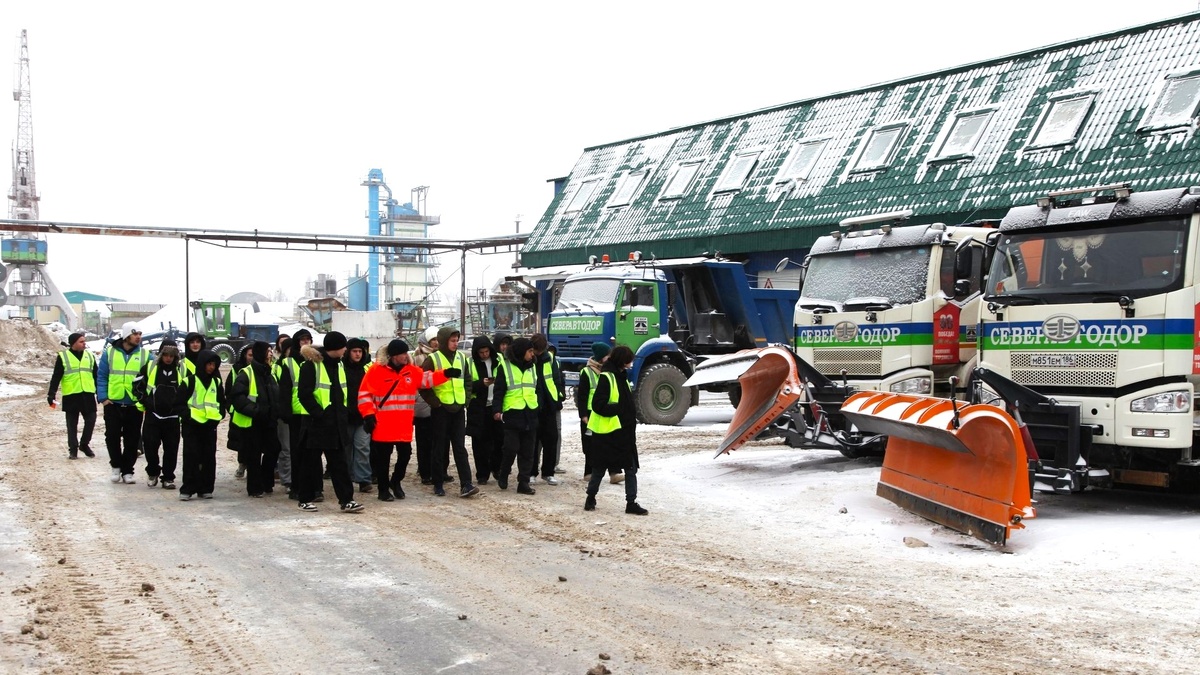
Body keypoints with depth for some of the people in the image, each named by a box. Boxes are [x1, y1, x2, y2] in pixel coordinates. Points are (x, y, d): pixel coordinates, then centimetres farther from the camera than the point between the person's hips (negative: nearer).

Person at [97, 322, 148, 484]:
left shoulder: (145, 355, 2)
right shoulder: (110, 352, 1)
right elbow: (101, 376, 2)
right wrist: (103, 397, -7)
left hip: (135, 405, 1)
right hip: (113, 403, -1)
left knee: (132, 440, 5)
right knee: (112, 436, 1)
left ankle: (127, 471, 16)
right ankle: (116, 466, 20)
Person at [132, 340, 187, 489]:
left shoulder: (182, 369, 0)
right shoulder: (150, 367, 0)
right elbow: (137, 385, 8)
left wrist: (182, 406, 3)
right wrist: (144, 402, 2)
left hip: (172, 417, 0)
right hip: (152, 415, 0)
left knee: (171, 449, 2)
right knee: (150, 445, 0)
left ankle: (168, 478, 12)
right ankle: (152, 472, 21)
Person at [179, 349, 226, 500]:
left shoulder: (216, 382, 11)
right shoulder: (190, 380, -3)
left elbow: (223, 401, 19)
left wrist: (220, 415, 4)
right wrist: (186, 414, -11)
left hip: (210, 425, 4)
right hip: (192, 425, -4)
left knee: (209, 458, 5)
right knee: (191, 457, -6)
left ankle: (205, 488, 12)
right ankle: (187, 489, -3)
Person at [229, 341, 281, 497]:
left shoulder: (269, 374, 14)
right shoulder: (246, 374, -11)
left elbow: (277, 395, 22)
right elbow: (237, 396, -18)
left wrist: (275, 411, 6)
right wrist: (253, 410, -24)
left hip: (269, 421, 7)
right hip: (251, 422, -7)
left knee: (273, 450, 8)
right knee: (254, 455, 0)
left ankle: (266, 483, 23)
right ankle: (255, 487, 8)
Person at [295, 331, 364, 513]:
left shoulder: (338, 365, 13)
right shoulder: (311, 365, -11)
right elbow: (304, 394, -16)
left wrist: (342, 412, 10)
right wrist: (318, 413, -19)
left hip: (336, 423, 7)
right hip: (315, 422, -7)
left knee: (339, 462, 4)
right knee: (310, 462, 5)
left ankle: (346, 500, 3)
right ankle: (306, 499, 14)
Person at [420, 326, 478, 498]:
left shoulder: (462, 358, 9)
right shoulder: (432, 360, -6)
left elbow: (467, 381, 19)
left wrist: (465, 400, 8)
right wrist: (434, 402, -10)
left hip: (458, 409, 4)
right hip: (440, 409, -4)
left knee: (460, 447, 1)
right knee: (440, 448, 3)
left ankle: (466, 484, -3)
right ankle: (438, 485, 11)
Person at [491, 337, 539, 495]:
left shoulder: (533, 367, 12)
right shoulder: (505, 367, -4)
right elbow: (498, 391, -5)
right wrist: (496, 410, -16)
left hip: (530, 415, 5)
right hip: (512, 414, -5)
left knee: (527, 452, 5)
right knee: (511, 448, -10)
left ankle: (523, 483, 10)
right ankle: (503, 475, 14)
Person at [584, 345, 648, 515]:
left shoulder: (621, 377, 11)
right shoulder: (606, 377, -15)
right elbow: (598, 405, -20)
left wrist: (631, 415, 6)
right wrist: (618, 409, -22)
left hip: (624, 431, 8)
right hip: (606, 432, -8)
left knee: (631, 467, 5)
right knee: (599, 468, 6)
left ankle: (631, 502, 9)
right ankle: (590, 498, 22)